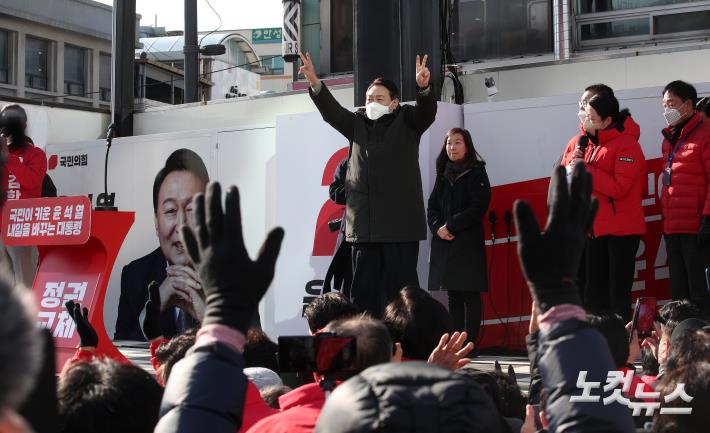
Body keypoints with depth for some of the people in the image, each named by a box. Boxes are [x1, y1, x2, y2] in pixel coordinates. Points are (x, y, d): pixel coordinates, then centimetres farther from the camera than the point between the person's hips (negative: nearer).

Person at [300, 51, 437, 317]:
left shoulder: (407, 121, 6)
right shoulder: (358, 123, 16)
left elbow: (427, 112, -11)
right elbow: (331, 111, 5)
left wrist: (423, 88, -32)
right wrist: (315, 85, -12)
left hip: (400, 223, -4)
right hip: (364, 224, 4)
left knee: (401, 288, -4)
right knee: (362, 290, 5)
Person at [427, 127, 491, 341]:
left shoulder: (476, 173, 1)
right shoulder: (442, 175, 18)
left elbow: (477, 207, -9)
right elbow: (432, 206, 13)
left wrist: (451, 226, -11)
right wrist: (438, 228, -6)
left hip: (468, 242, -5)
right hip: (443, 243, 5)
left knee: (470, 294, -7)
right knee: (453, 295, 5)